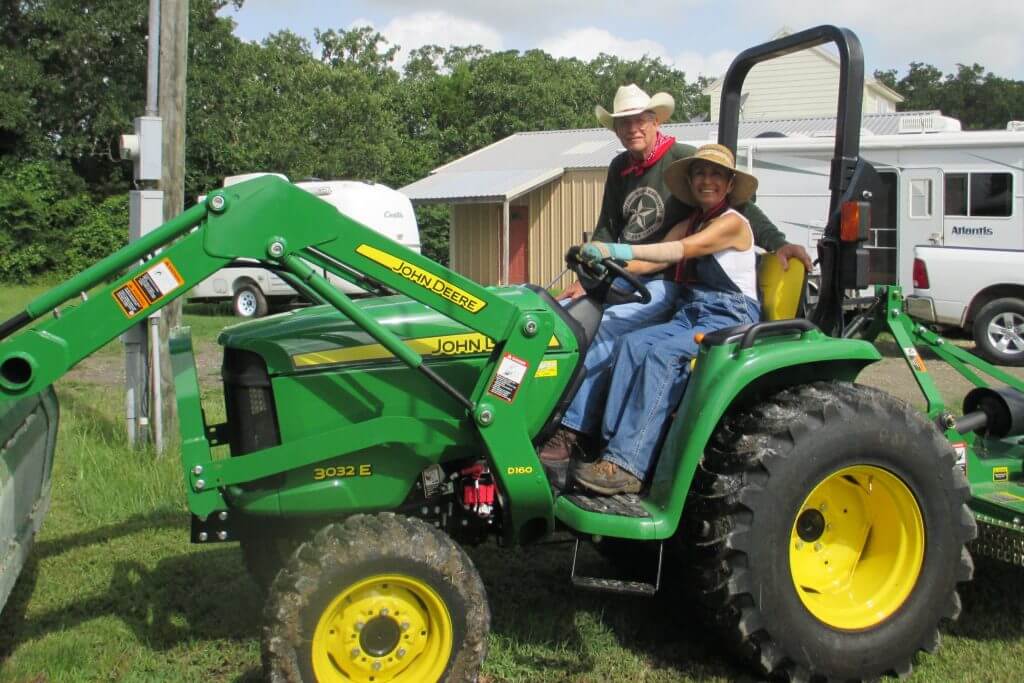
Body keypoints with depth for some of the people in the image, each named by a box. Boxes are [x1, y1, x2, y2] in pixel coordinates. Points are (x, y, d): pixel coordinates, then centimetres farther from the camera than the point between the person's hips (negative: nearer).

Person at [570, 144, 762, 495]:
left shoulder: (733, 222, -4)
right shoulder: (688, 226, 20)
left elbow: (685, 249, -21)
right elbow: (652, 263, 5)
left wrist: (622, 250, -32)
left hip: (731, 320, -7)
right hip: (690, 316, 7)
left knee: (663, 353, -31)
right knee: (632, 343, -20)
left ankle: (627, 466, -38)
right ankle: (612, 444, -28)